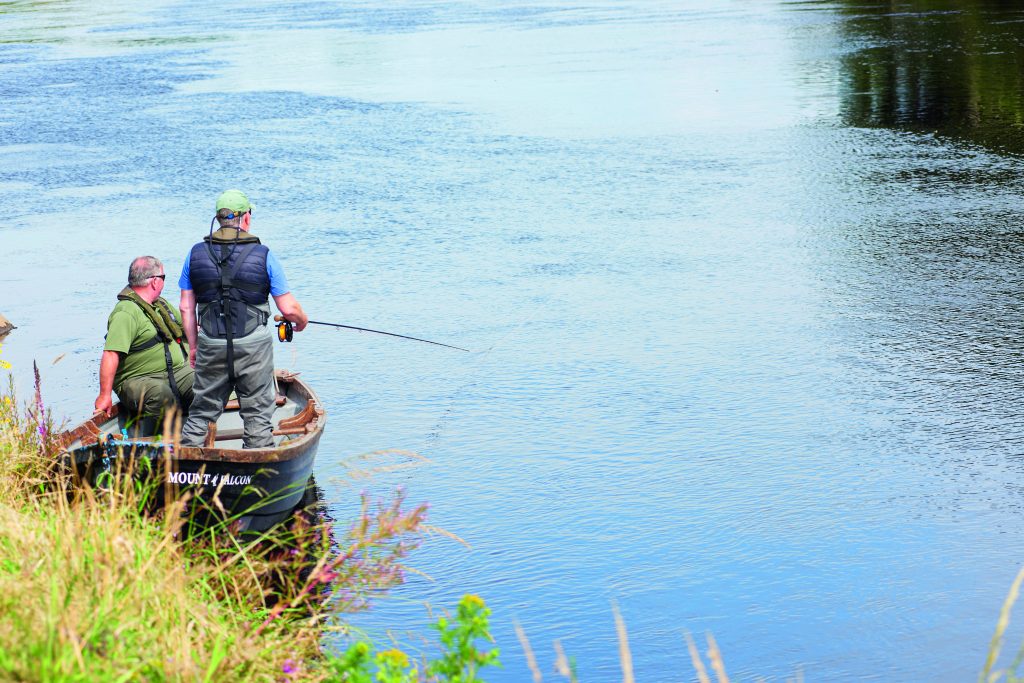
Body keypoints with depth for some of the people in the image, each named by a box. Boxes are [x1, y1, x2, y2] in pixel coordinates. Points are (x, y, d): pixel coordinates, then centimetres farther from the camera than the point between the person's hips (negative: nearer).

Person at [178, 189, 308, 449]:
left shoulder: (196, 253, 2)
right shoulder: (263, 255, -6)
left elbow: (186, 307, 5)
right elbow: (288, 309, -4)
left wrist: (193, 346, 15)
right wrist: (302, 320, 18)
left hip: (211, 346, 3)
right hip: (253, 347, -2)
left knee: (201, 412, 13)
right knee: (257, 414, 7)